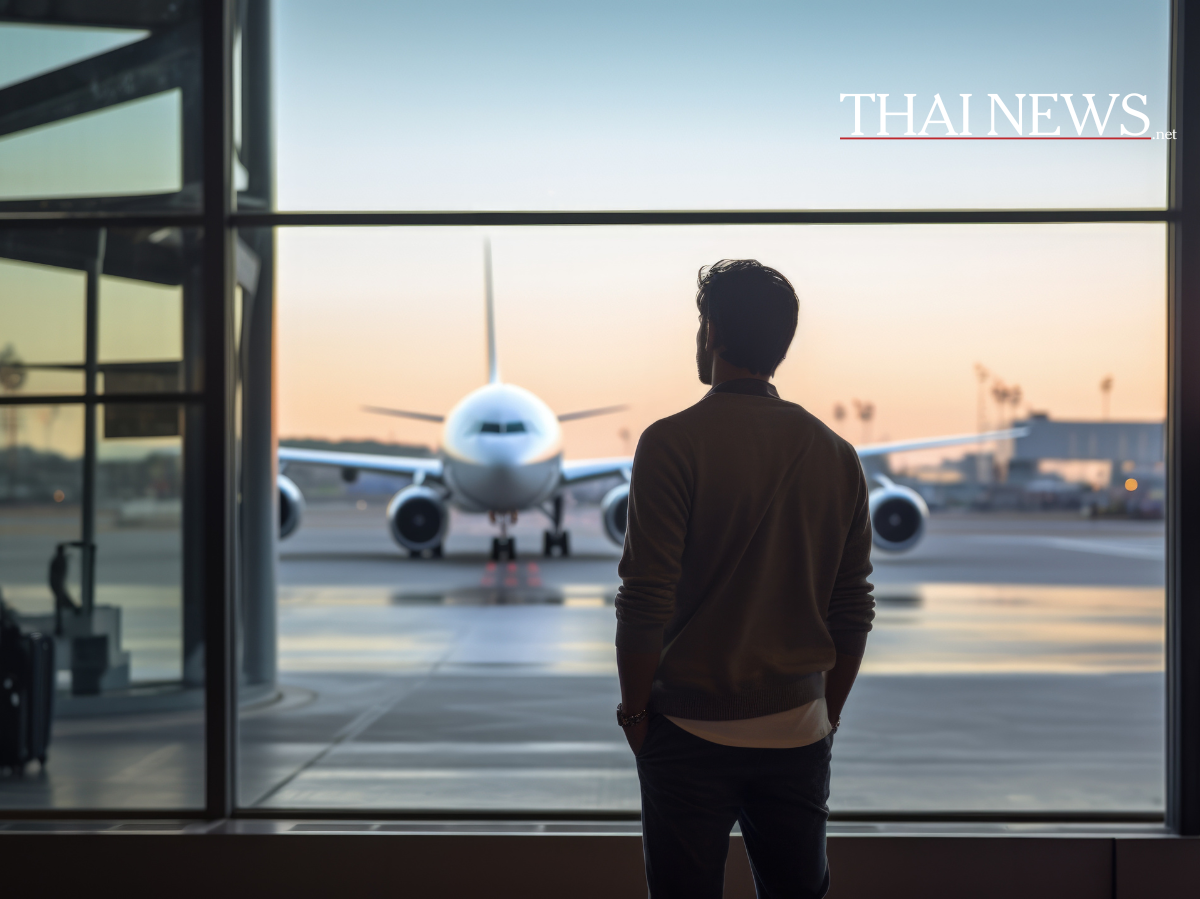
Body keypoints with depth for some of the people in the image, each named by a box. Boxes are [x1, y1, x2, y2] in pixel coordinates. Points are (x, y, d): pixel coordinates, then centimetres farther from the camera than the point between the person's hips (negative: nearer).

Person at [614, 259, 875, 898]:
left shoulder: (673, 443, -12)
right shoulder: (836, 454, 3)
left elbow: (645, 604, -15)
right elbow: (854, 611, 7)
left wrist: (633, 709, -2)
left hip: (693, 731, -4)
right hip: (799, 733, 4)